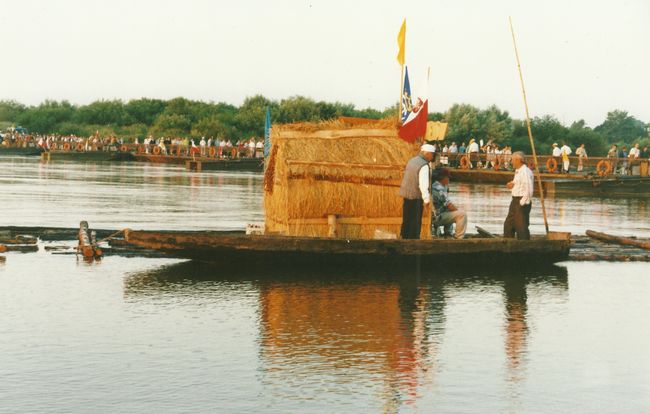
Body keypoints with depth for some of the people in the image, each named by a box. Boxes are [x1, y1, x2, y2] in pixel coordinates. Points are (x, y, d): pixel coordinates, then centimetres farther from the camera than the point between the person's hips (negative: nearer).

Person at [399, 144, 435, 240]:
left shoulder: (412, 160, 9)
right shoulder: (424, 165, -17)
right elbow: (423, 184, -22)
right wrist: (426, 199, -18)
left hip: (406, 193, 8)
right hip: (416, 196, -8)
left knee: (406, 220, 16)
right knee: (415, 221, 0)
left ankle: (404, 237, 23)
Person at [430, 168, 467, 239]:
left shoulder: (434, 186, 13)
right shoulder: (440, 189, -19)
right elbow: (450, 206, -19)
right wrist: (458, 209, -3)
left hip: (432, 216, 10)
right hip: (436, 218, -10)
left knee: (450, 212, 36)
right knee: (462, 214, -18)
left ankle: (447, 234, 27)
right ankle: (458, 238, -16)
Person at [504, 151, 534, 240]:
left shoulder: (525, 172, -17)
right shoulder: (517, 171, 15)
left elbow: (528, 190, -22)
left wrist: (522, 203, -21)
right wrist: (512, 185, 8)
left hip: (522, 201, -10)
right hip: (515, 200, 10)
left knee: (521, 226, -7)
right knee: (508, 225, 15)